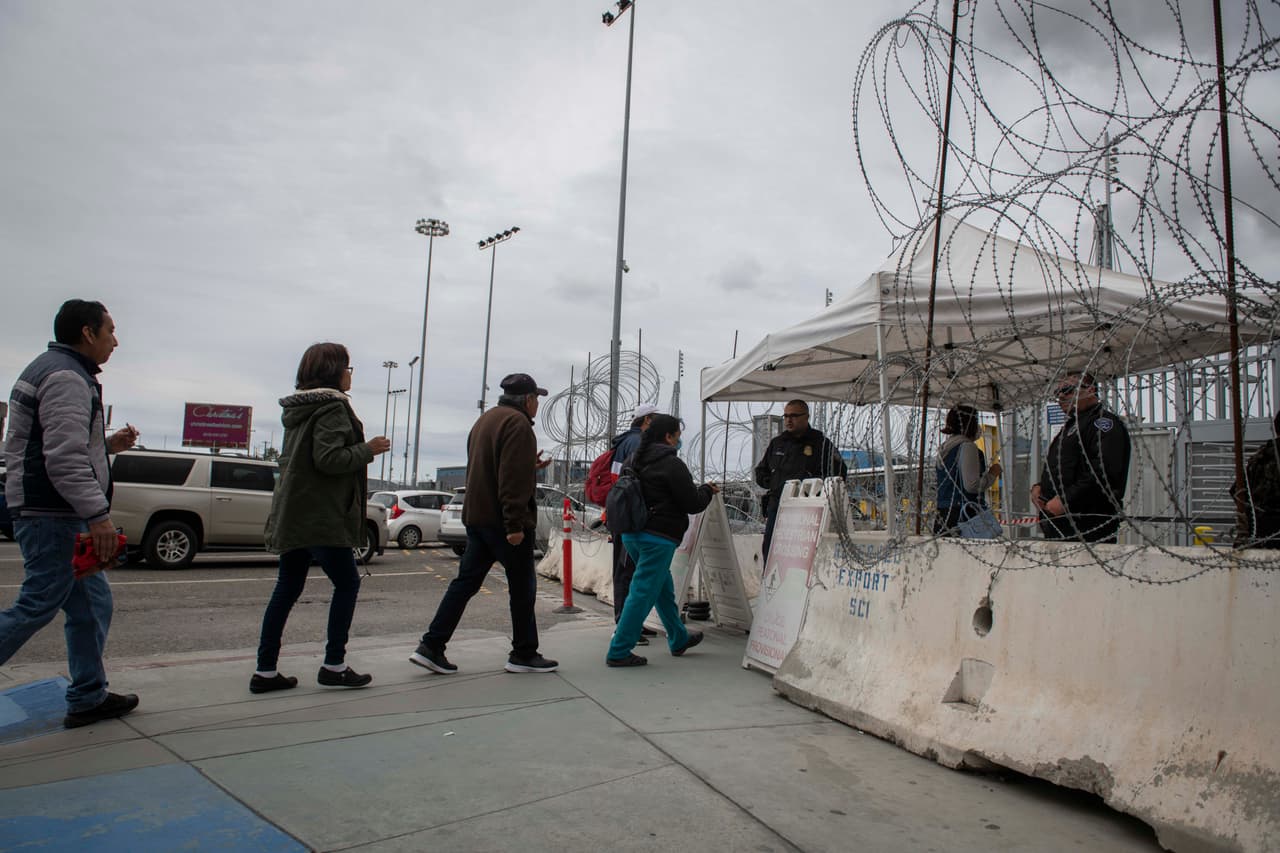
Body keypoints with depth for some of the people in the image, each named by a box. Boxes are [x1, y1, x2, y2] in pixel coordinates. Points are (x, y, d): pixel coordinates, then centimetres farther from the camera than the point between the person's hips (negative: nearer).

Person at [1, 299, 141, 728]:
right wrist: (98, 514, -24)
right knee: (37, 606, -6)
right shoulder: (66, 376, -14)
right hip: (54, 515, -11)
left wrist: (108, 443, 16)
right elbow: (65, 457, -24)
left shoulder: (50, 369, 20)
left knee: (92, 604, 12)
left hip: (56, 514, 11)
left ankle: (88, 698, 17)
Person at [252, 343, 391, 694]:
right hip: (321, 517, -9)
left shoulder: (297, 409, 17)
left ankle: (266, 671, 14)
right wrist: (367, 449, -10)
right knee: (347, 583, 1)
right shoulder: (332, 407, -12)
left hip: (292, 515, 9)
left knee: (287, 589, 11)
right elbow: (328, 459, -21)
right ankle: (333, 665, 3)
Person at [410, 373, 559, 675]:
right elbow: (512, 480, -22)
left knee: (466, 582, 10)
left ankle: (431, 647, 8)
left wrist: (529, 467, 28)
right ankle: (523, 654, 10)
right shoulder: (517, 423, -13)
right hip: (503, 520, -9)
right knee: (522, 585, 2)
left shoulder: (486, 419, 18)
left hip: (476, 516, 9)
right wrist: (515, 523, -24)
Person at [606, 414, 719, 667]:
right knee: (643, 592, -3)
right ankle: (619, 652, -1)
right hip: (657, 537, -9)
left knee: (664, 588, 21)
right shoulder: (671, 464, -13)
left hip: (632, 534, 9)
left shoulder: (636, 460, 12)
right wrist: (707, 490, 12)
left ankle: (679, 639, 35)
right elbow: (692, 504, -10)